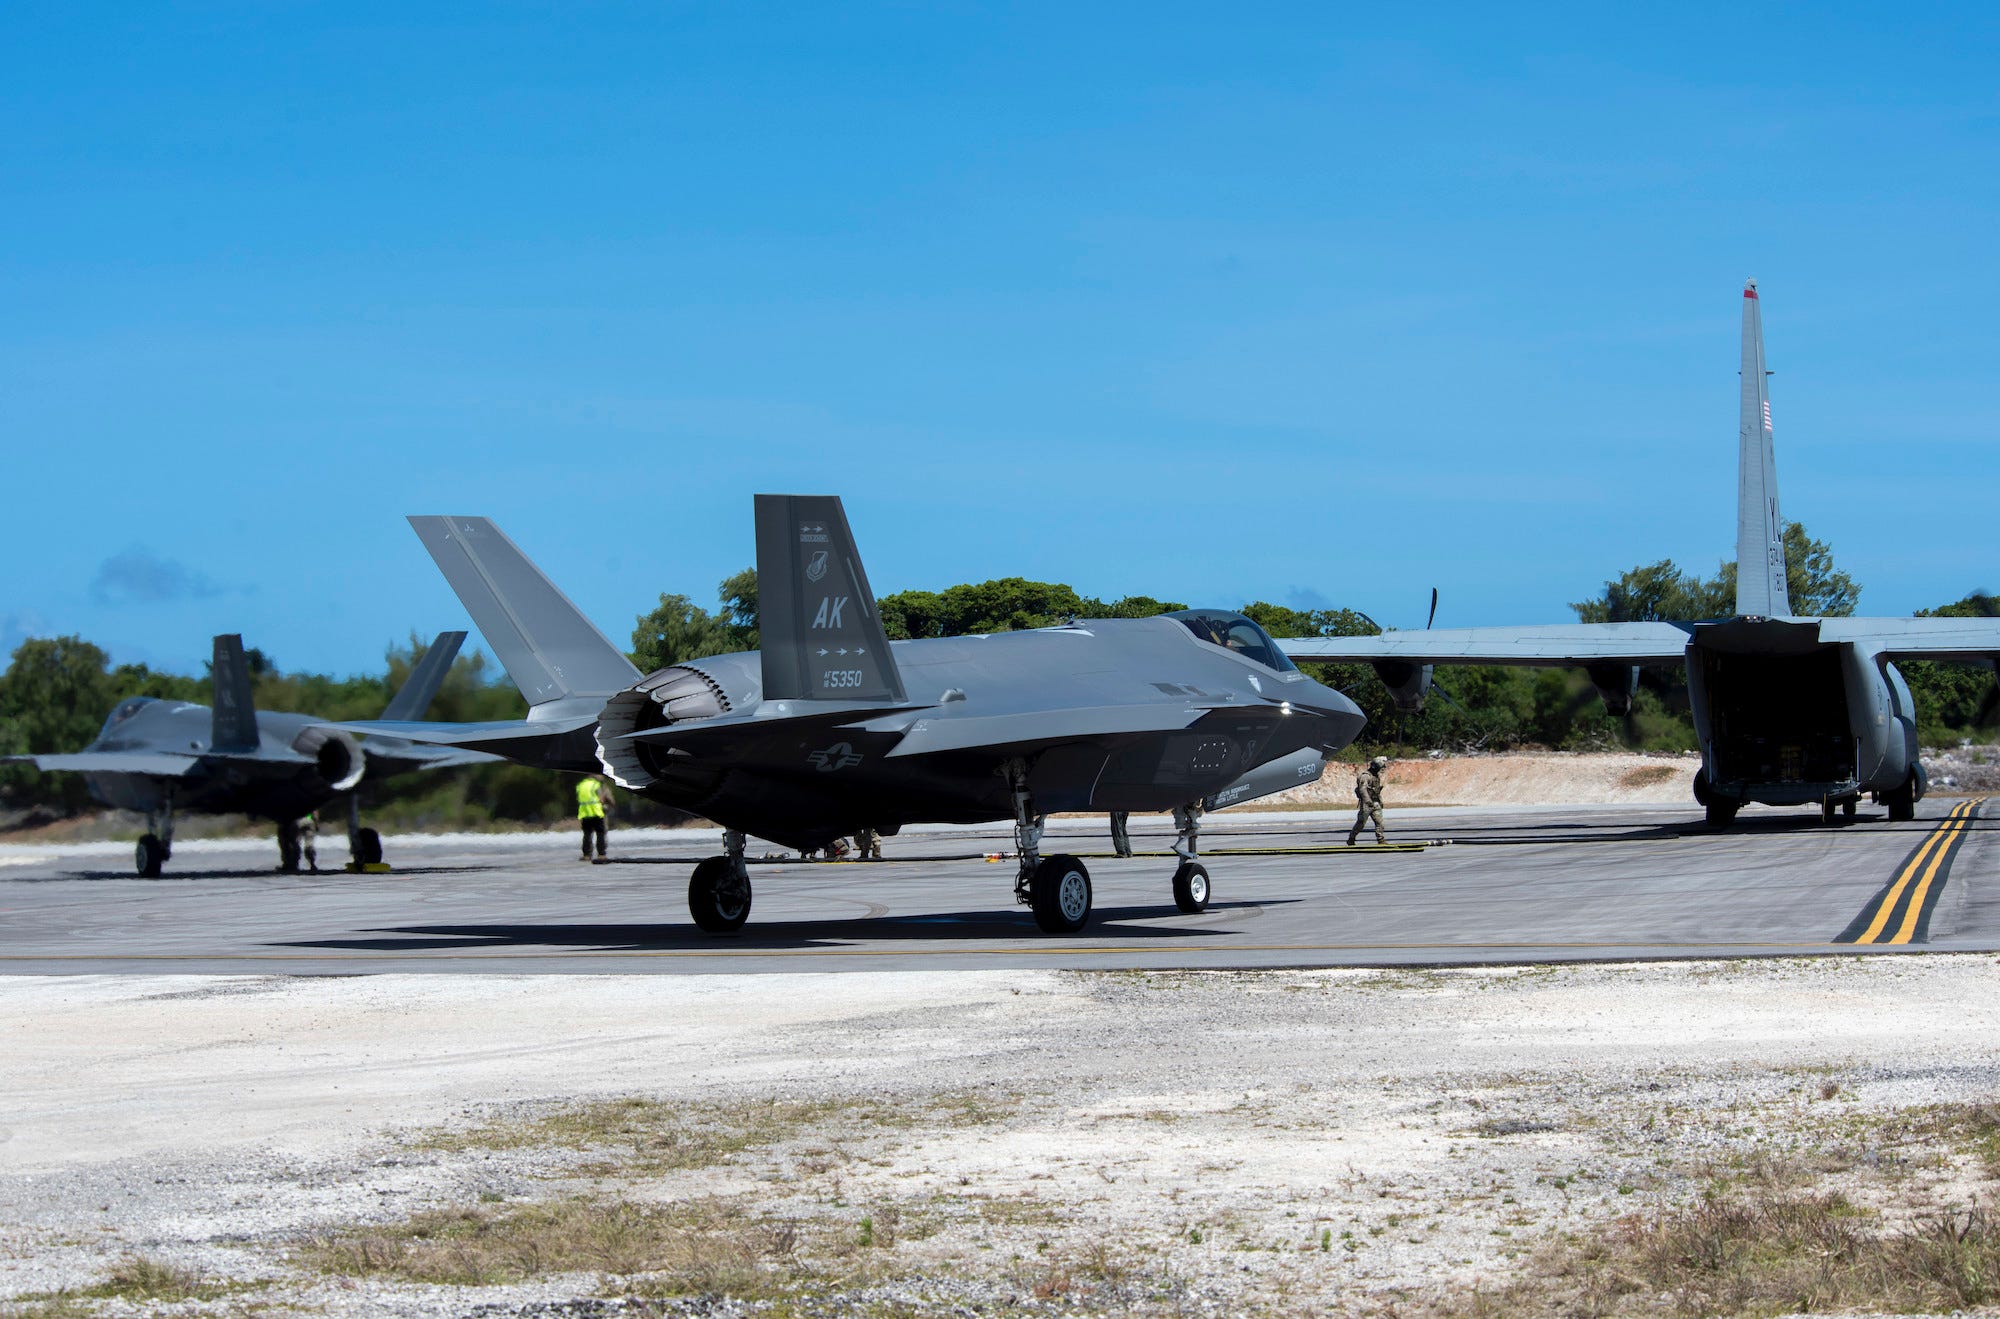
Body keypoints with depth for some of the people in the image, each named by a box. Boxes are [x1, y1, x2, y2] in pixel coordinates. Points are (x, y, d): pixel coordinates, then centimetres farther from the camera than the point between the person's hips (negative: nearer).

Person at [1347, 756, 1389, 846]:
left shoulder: (1377, 776, 16)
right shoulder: (1365, 776, -13)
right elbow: (1363, 789, -26)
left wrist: (1380, 801, 29)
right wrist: (1368, 800, -38)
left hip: (1375, 804, 8)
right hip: (1366, 804, -8)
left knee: (1379, 821, -3)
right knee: (1361, 823, -2)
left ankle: (1381, 840, -2)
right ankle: (1351, 840, 10)